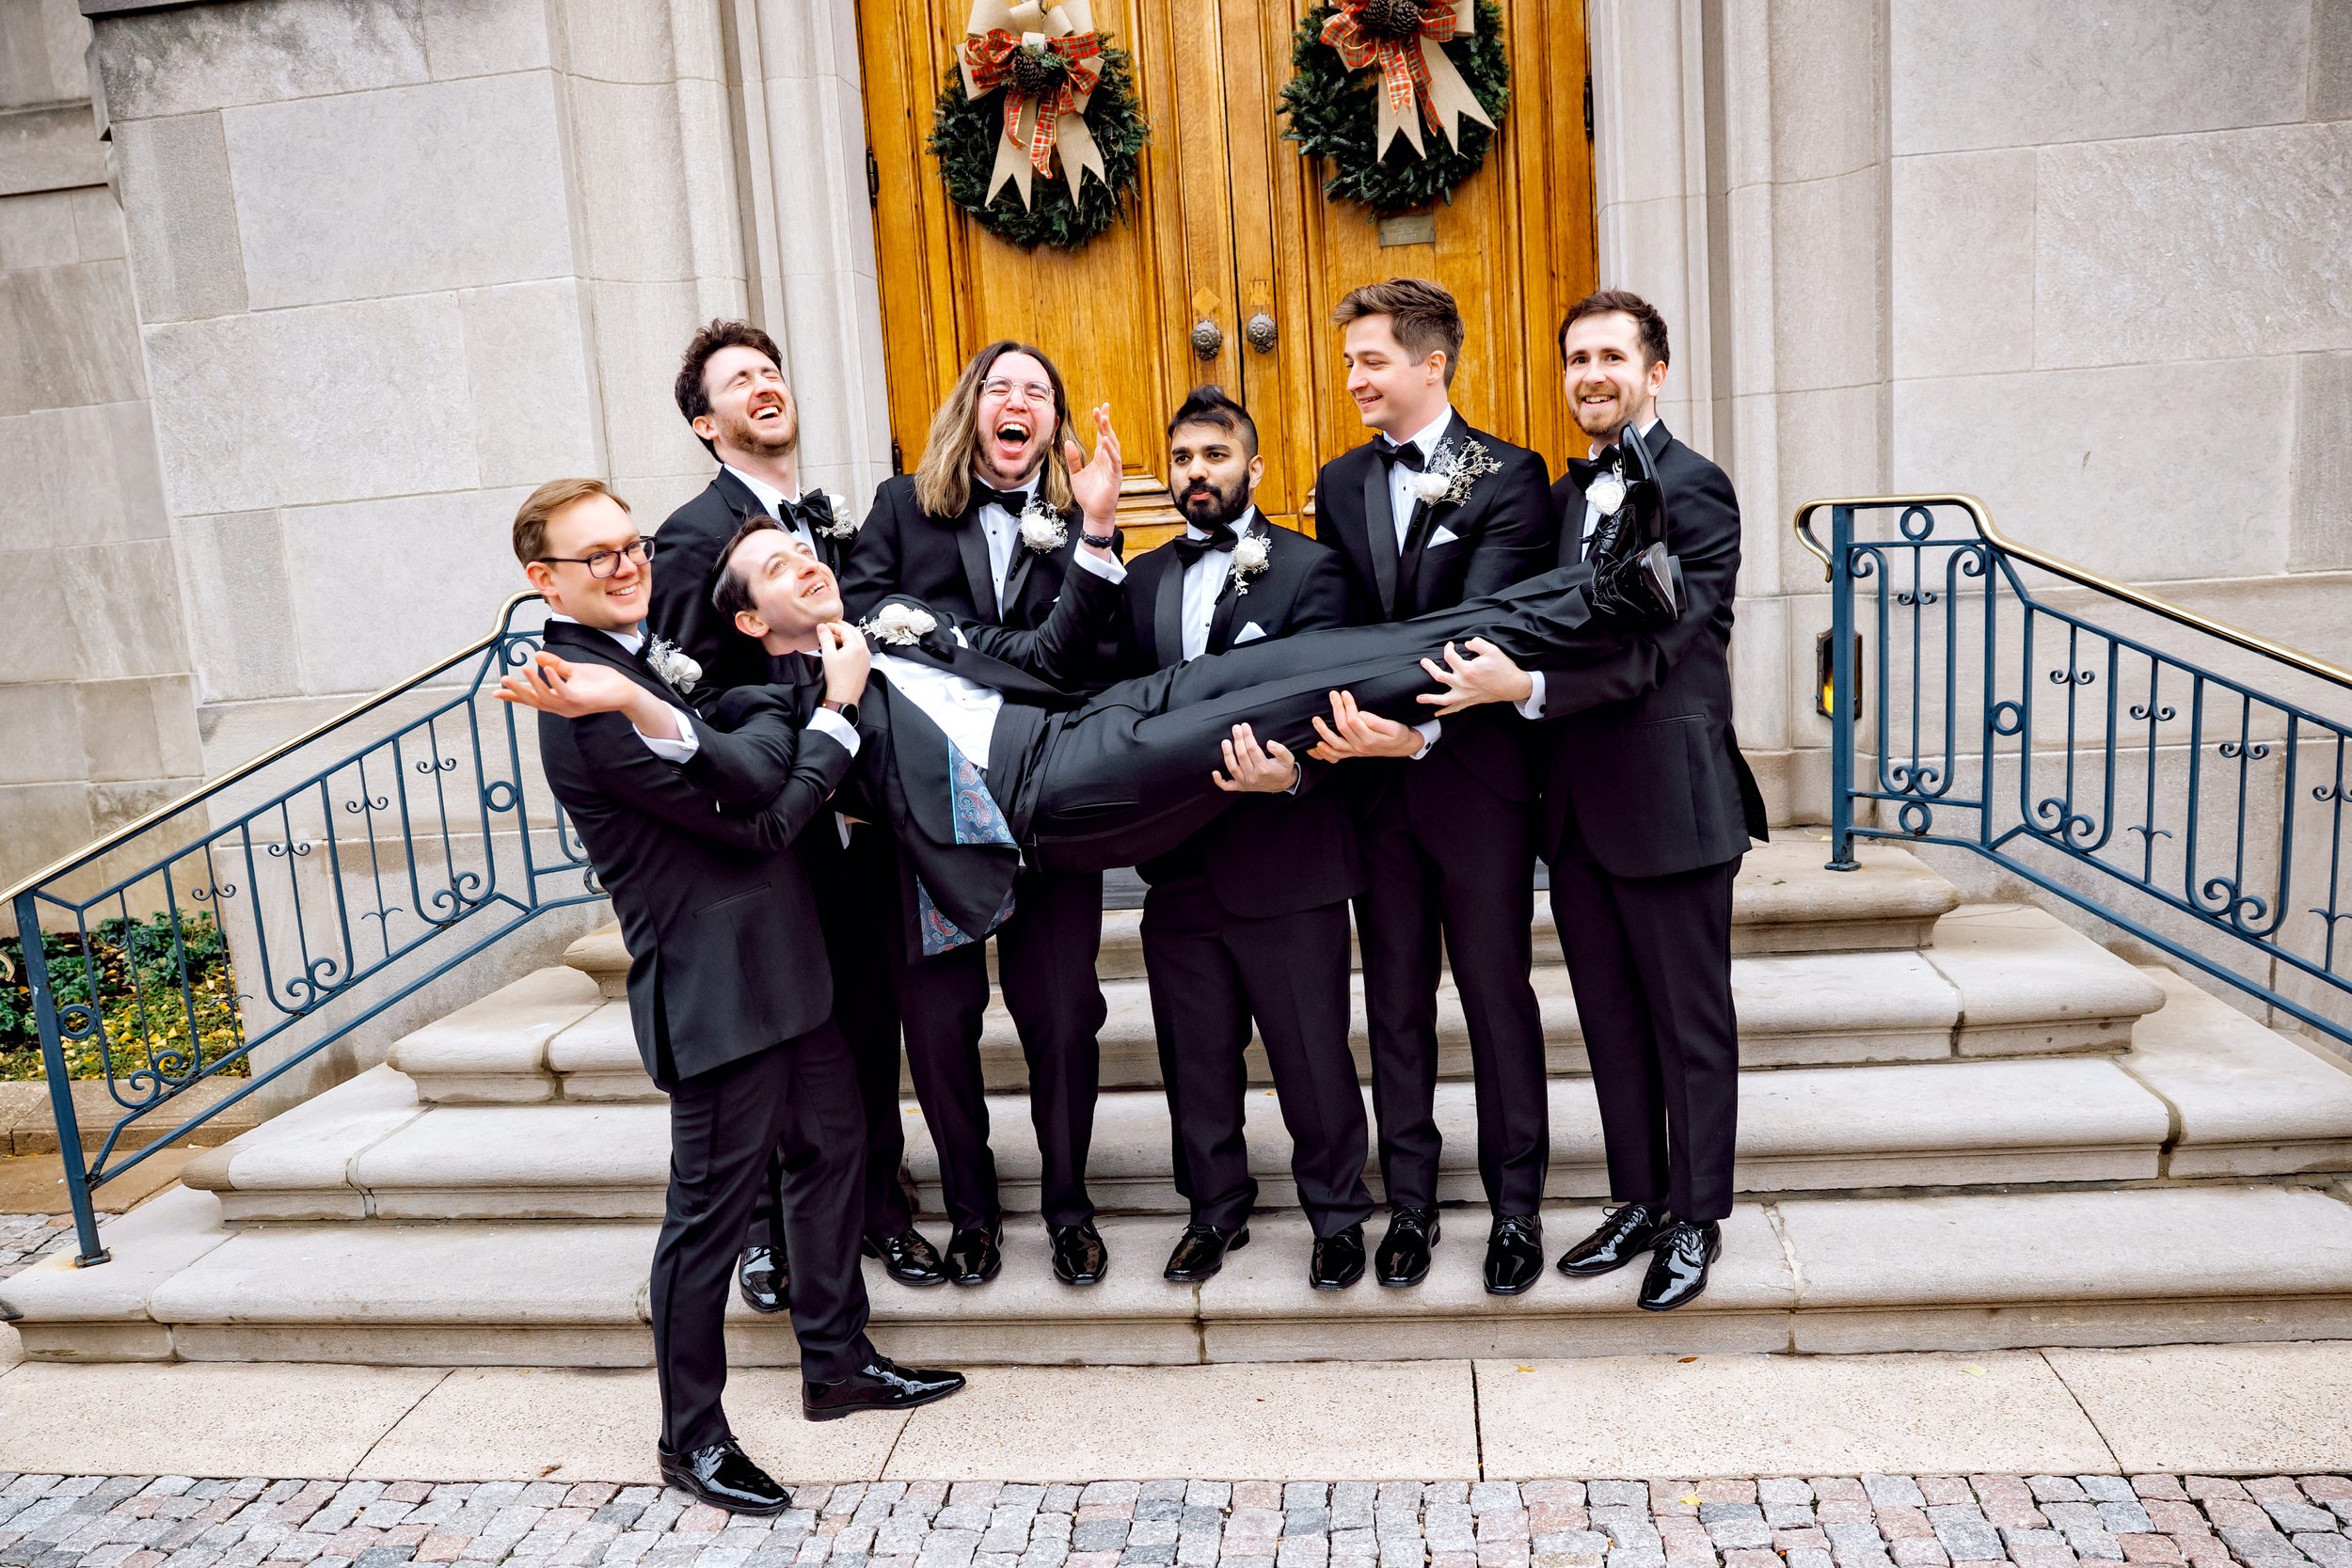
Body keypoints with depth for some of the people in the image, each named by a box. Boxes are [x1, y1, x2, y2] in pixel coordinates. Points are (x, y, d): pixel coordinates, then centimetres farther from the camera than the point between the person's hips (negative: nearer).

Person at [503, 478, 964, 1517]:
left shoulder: (627, 666, 13)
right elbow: (754, 822, -17)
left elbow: (743, 780, 15)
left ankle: (837, 1361, 35)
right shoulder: (587, 700, -19)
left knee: (831, 1146, 19)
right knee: (712, 1207, 2)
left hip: (779, 961, 10)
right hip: (715, 983, -10)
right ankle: (691, 1437, 20)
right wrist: (834, 710, -9)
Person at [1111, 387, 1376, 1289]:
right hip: (1179, 864, 4)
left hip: (1283, 855, -4)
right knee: (1195, 1056, 16)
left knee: (1312, 1052, 8)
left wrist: (1281, 758, -32)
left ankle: (1337, 1215, 27)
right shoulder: (1142, 579, 12)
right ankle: (1216, 1208, 34)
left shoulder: (1308, 568, -2)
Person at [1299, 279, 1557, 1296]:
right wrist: (1344, 723, -14)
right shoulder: (1340, 484, 10)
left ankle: (1516, 1205, 22)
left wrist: (1420, 725, -34)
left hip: (1475, 774, -4)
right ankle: (1410, 1202, 26)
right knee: (1395, 1000, 12)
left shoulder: (1508, 477, -6)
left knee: (1498, 994, 7)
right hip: (1377, 781, 4)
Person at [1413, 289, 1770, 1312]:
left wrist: (1528, 685, -30)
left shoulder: (1693, 488, -9)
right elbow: (1547, 629, 12)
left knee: (1690, 1024, 7)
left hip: (1668, 800, -7)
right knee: (1611, 1021, 16)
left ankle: (1696, 1219, 22)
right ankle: (1639, 1201, 30)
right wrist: (1487, 679, -7)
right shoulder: (1564, 495, 14)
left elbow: (1654, 642, -20)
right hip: (1579, 805, 7)